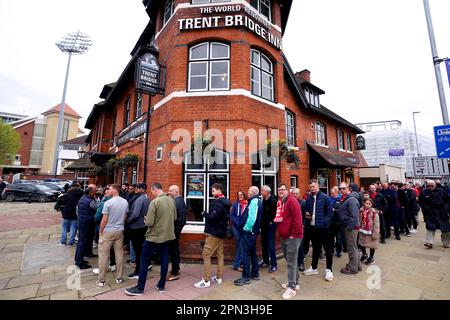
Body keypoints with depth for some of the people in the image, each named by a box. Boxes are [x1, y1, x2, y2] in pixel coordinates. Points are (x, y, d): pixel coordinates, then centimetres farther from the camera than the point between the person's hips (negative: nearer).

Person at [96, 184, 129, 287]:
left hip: (108, 232, -4)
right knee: (119, 254, 12)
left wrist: (100, 231, 0)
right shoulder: (125, 202, -2)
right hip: (120, 231, 4)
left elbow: (104, 219, -13)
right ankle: (119, 277, 21)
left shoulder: (108, 203, -15)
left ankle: (101, 280, 17)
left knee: (103, 255, 8)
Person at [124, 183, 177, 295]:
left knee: (144, 261, 10)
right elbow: (175, 218, 9)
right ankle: (161, 286, 27)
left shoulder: (155, 202, -19)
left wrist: (146, 220, 3)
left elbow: (149, 223, -18)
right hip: (167, 235, 6)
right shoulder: (172, 201, -1)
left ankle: (140, 288, 21)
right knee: (164, 260, 14)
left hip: (154, 236, -6)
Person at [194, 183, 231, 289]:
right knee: (220, 255, 14)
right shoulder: (225, 202, 10)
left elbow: (212, 217, -26)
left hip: (213, 233, -10)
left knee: (206, 255, -2)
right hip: (221, 232, 10)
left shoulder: (218, 203, -20)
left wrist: (205, 214, -8)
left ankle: (206, 280, 4)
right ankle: (219, 278, 23)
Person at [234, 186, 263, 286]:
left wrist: (246, 228, -16)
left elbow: (252, 218, -26)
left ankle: (246, 277, 7)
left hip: (249, 231, -10)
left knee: (245, 253, -2)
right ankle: (255, 274, 30)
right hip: (254, 231, 10)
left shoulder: (254, 201, -17)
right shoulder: (257, 201, 13)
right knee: (252, 252, 19)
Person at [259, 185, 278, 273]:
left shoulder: (272, 200, -18)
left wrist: (271, 221, -10)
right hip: (264, 225, 8)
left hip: (270, 225, -8)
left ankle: (274, 264, 9)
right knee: (263, 243, 16)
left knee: (270, 245, -3)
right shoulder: (263, 200, 5)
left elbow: (274, 213, -18)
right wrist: (262, 221, 7)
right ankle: (265, 261, 31)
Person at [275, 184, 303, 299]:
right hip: (284, 236, 9)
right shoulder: (279, 202, 12)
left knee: (291, 262, -2)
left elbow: (297, 218, -21)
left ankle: (292, 288, 7)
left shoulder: (292, 201, -14)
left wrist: (294, 234, -20)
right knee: (290, 260, 18)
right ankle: (295, 282, 33)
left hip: (292, 236, -9)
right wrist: (275, 219, 5)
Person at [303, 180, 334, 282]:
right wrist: (307, 215, -5)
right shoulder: (309, 198, 5)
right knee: (315, 248, 18)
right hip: (313, 227, 5)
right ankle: (314, 268, 32)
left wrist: (324, 222, -18)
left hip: (324, 228, -5)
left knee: (328, 248, 9)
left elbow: (330, 212, -10)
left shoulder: (325, 197, -9)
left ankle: (329, 270, 22)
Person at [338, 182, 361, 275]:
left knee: (352, 248, 1)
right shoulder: (344, 198, 12)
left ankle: (353, 268, 13)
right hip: (347, 226, 10)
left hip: (351, 227, -10)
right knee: (353, 247, 20)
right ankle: (357, 265, 33)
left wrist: (349, 227, -20)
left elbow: (353, 216, -23)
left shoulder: (352, 199, -19)